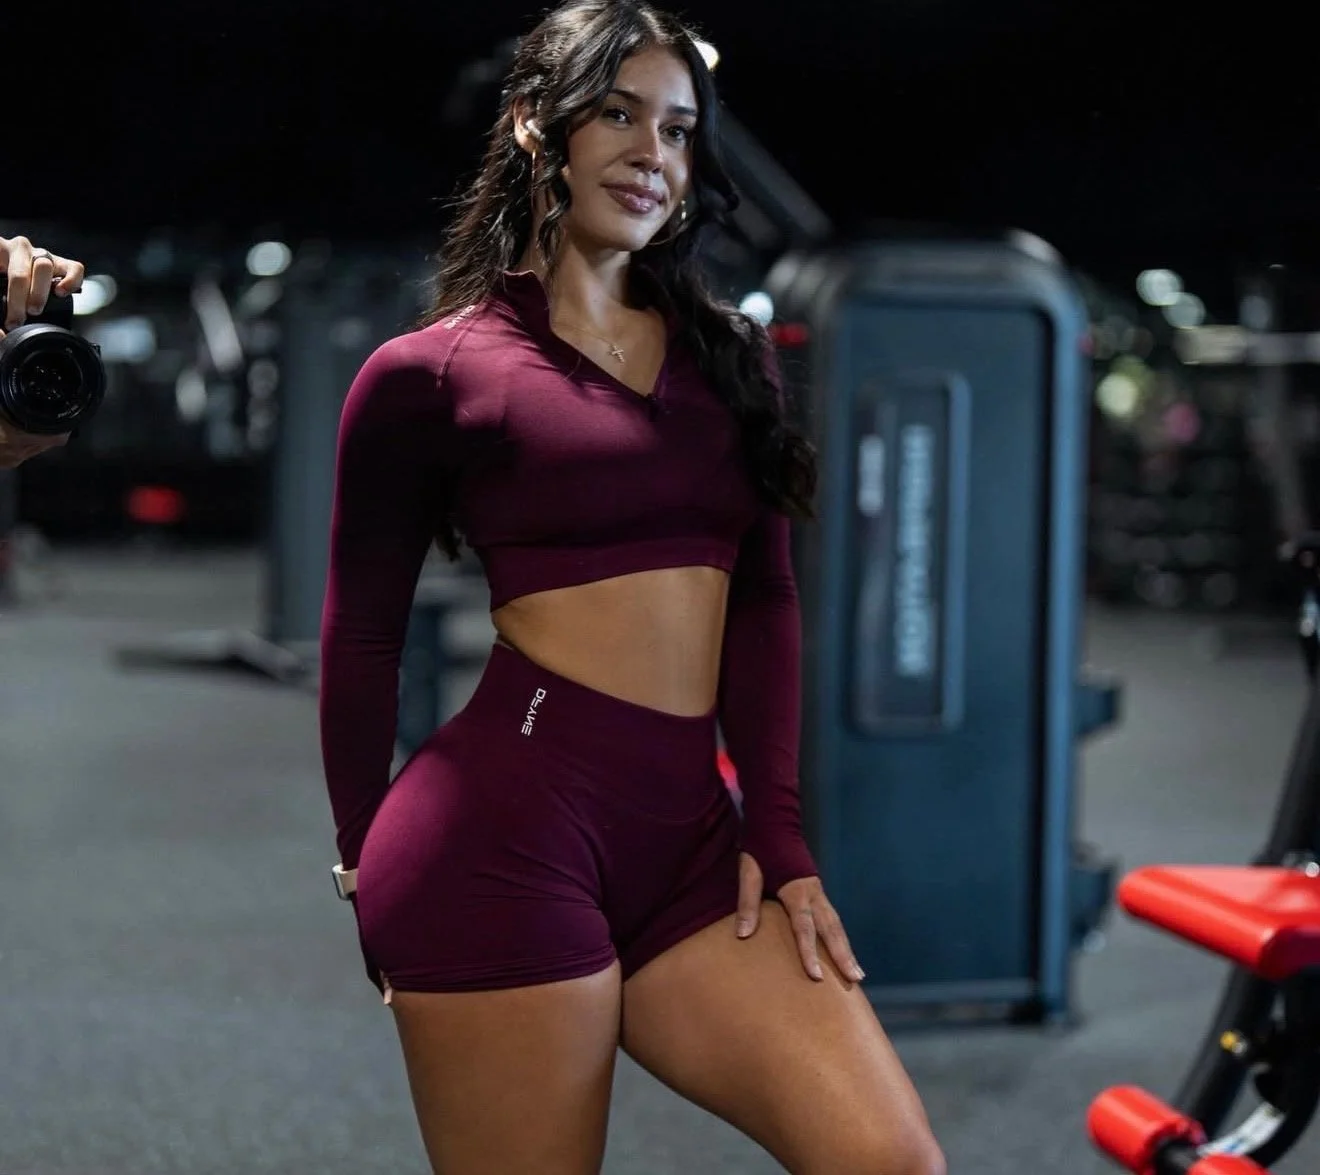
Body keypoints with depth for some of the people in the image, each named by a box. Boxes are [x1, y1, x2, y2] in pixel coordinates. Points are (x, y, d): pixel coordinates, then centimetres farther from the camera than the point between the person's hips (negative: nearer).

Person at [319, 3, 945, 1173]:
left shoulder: (724, 354, 17)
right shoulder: (428, 373, 1)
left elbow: (766, 599, 11)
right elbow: (361, 639, 6)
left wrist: (774, 829, 1)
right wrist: (370, 871, 10)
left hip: (690, 828, 5)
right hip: (508, 818, -5)